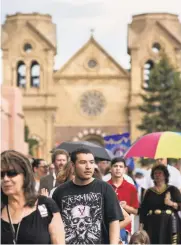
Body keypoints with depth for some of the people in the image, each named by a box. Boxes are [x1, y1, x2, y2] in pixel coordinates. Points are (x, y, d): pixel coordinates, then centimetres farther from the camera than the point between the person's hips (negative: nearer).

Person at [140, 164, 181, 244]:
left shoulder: (172, 190, 6)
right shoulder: (149, 192, 13)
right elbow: (143, 209, 9)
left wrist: (172, 204, -21)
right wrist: (141, 225, 0)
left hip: (169, 224, -2)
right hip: (152, 225, 2)